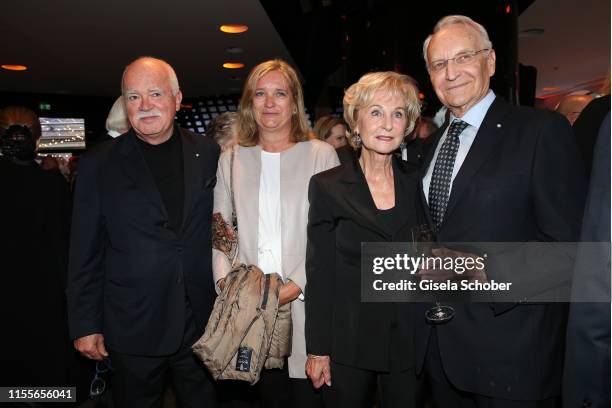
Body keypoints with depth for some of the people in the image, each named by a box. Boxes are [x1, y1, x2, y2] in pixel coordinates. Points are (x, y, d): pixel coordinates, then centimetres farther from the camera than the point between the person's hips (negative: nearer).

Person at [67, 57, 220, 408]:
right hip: (133, 330, -1)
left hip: (203, 325, 2)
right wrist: (85, 326, 0)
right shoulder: (98, 165, -3)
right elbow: (85, 255, -1)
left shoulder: (209, 154, 1)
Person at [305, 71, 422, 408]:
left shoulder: (416, 183, 1)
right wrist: (317, 350, -6)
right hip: (350, 342, -2)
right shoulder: (328, 186, -6)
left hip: (410, 341, 2)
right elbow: (319, 274, -6)